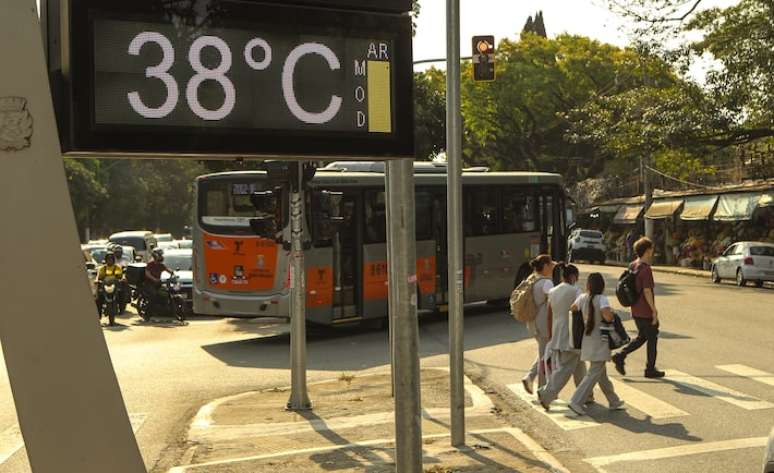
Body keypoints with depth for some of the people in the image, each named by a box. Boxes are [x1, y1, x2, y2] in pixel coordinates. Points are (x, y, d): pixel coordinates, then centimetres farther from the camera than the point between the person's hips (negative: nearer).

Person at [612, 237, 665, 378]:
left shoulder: (632, 266, 7)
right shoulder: (646, 269, -20)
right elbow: (647, 291, -23)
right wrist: (654, 310, -16)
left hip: (635, 311, 8)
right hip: (646, 312, -8)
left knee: (642, 337, 19)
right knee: (652, 339, 7)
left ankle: (620, 356, 6)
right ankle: (650, 369, 16)